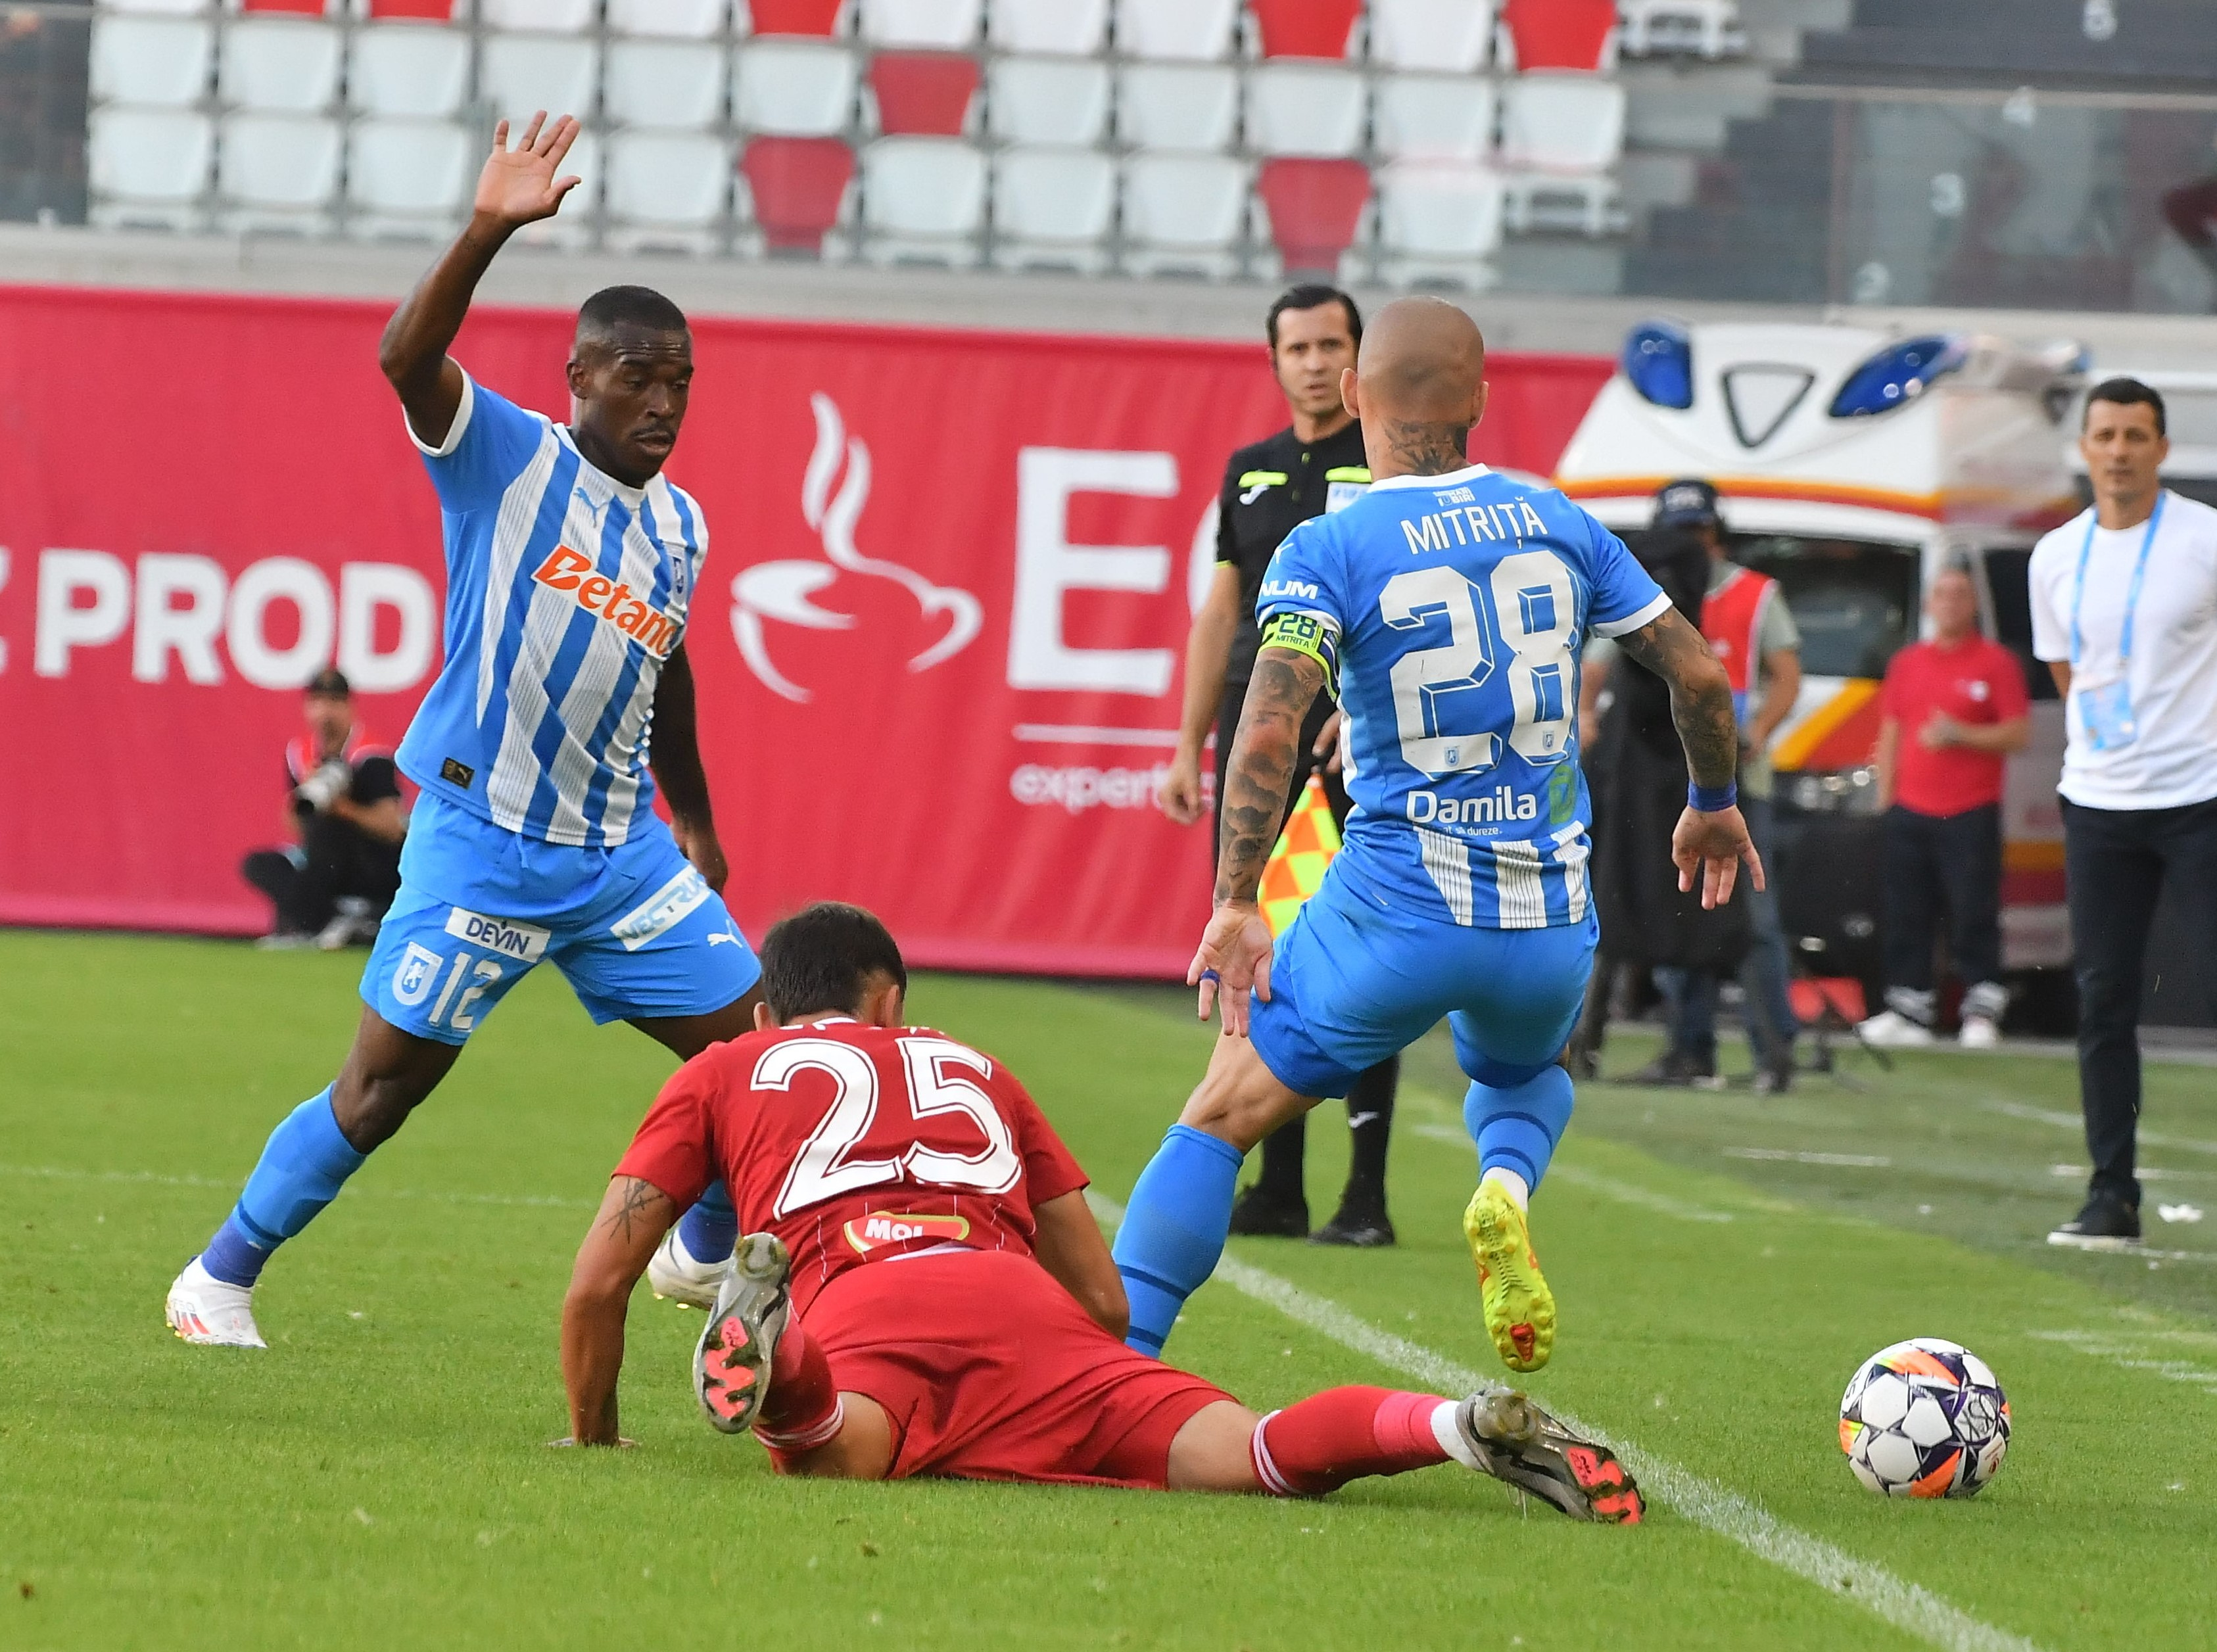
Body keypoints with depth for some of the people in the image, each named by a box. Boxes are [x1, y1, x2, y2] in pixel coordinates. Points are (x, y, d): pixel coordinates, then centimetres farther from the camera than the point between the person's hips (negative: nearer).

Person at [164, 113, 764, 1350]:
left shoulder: (680, 528, 10)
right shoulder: (508, 457, -8)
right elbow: (408, 357, -26)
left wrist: (695, 824, 31)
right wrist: (490, 232, -40)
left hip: (622, 854, 6)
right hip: (480, 842, -6)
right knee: (386, 1083, -4)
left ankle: (715, 1257, 28)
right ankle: (221, 1279, 11)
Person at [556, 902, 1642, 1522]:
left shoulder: (721, 1074, 33)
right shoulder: (974, 1070, 39)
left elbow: (597, 1285, 26)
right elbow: (1106, 1303, 36)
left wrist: (595, 1438, 42)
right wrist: (1053, 1427, 51)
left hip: (854, 1302, -2)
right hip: (1012, 1296, 2)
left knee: (839, 1457, -34)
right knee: (1252, 1458, -17)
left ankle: (772, 1353, -64)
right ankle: (1457, 1426, -42)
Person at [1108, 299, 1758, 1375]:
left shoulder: (1327, 550, -7)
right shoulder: (1558, 524, 5)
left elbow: (1269, 730, -19)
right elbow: (1699, 676, 9)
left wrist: (1235, 903, -16)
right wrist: (1713, 802, 26)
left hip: (1397, 914, -3)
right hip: (1550, 922, 3)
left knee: (1223, 1116, 9)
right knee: (1525, 1072, 34)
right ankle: (1505, 1187, 1)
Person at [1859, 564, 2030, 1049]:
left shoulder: (1996, 663, 1)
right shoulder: (1907, 663, 16)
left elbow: (2017, 734, -3)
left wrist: (1961, 735, -17)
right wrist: (1885, 800, 13)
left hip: (1972, 814, -5)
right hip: (1911, 810, 5)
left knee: (1974, 919, -7)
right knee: (1907, 919, 5)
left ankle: (1983, 1010, -5)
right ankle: (1909, 1009, 10)